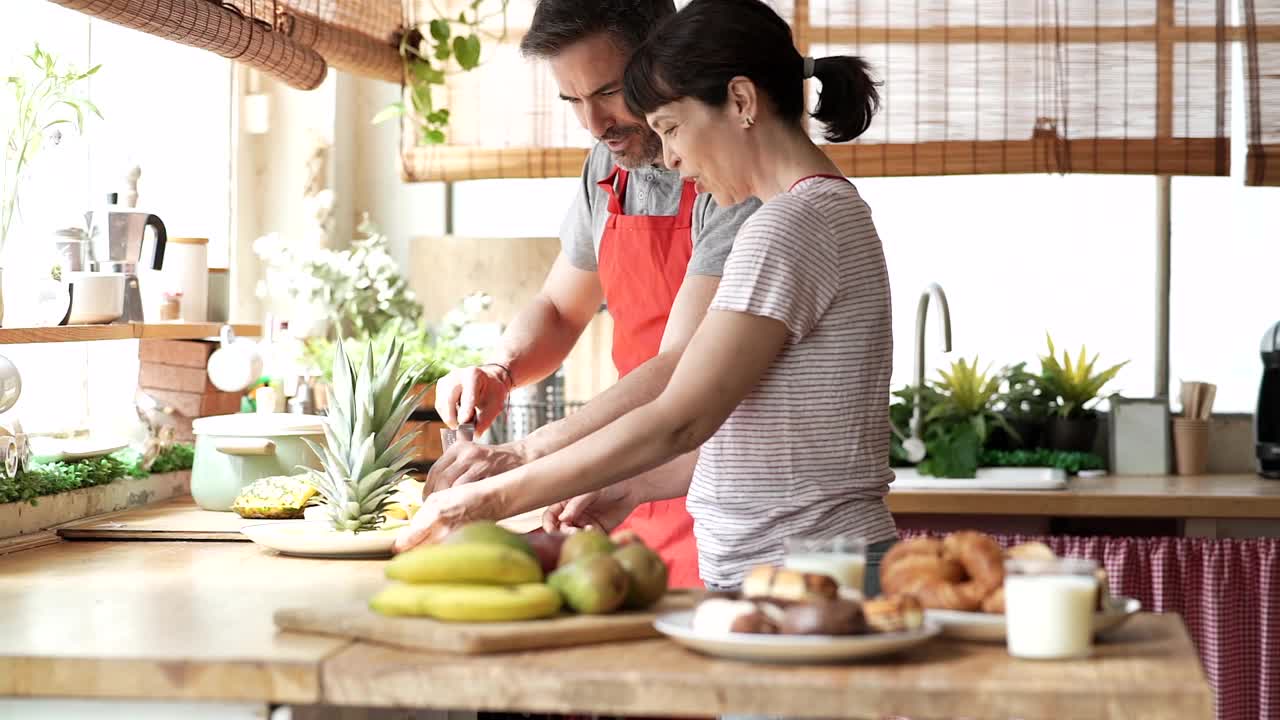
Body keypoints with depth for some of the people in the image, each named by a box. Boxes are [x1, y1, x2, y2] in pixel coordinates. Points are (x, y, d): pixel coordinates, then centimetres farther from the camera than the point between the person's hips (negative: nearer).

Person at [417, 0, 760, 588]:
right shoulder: (609, 166, 9)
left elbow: (684, 374, -24)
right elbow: (559, 310, 22)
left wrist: (527, 456, -28)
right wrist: (498, 372, 0)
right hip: (647, 509, 7)